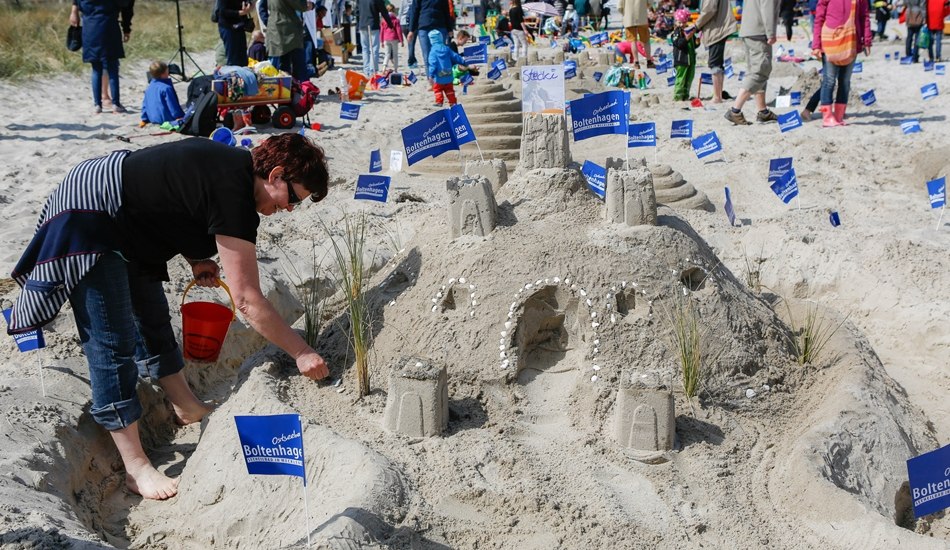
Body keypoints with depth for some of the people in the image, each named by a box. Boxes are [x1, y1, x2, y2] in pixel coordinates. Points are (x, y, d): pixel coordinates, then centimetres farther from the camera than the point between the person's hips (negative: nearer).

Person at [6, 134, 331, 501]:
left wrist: (195, 260, 2)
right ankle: (136, 468, -5)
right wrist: (301, 352, -22)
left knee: (152, 316, 20)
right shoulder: (234, 196, -28)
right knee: (112, 345, -9)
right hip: (87, 219, -11)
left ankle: (186, 409, 37)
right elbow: (246, 299, -28)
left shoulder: (234, 164, 0)